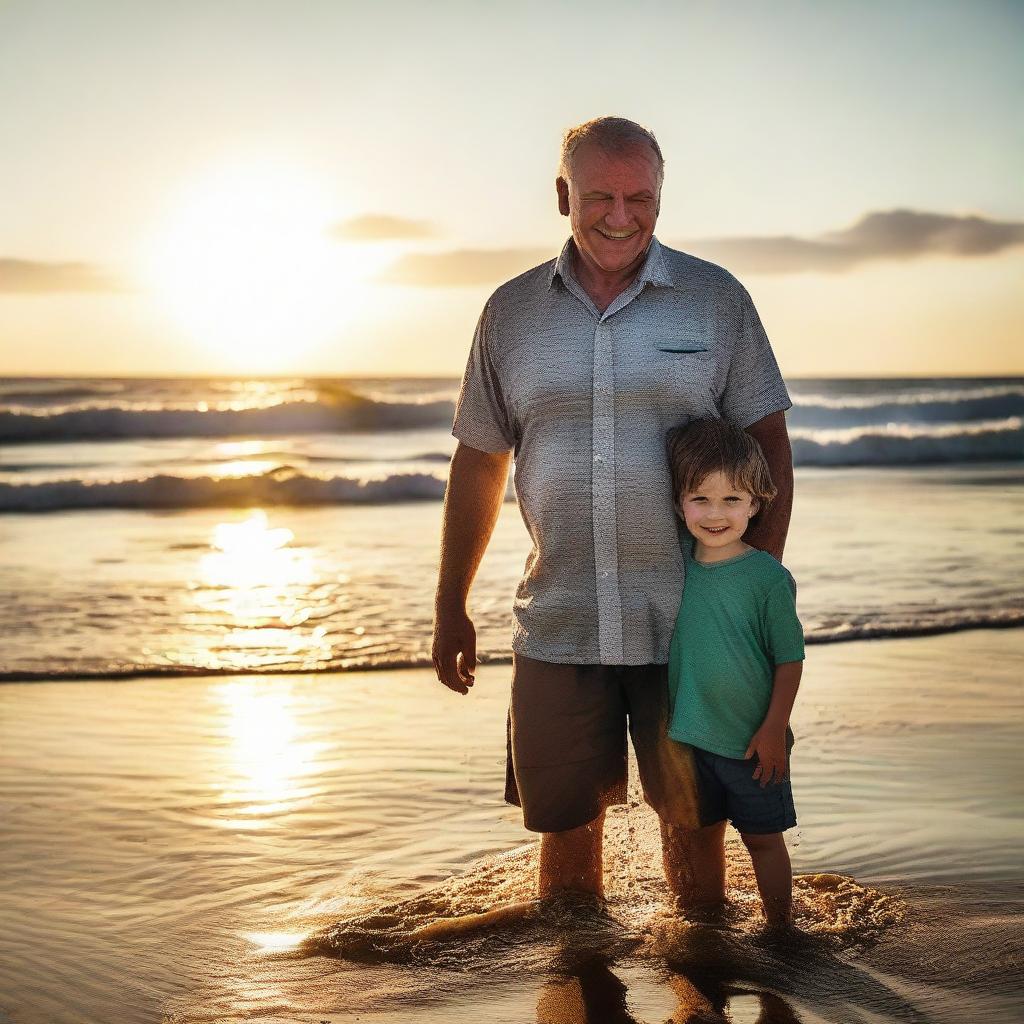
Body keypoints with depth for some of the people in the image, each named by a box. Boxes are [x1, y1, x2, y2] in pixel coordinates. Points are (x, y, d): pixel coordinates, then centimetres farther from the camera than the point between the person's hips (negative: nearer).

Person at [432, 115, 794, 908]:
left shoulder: (718, 300, 1)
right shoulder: (512, 313, 6)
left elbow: (769, 447, 2)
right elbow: (479, 461, 11)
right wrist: (451, 605, 11)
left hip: (689, 624, -1)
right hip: (556, 626, 2)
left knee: (692, 820, 9)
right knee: (565, 822, 10)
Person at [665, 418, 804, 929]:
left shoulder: (768, 577, -14)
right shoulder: (676, 560, -3)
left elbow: (790, 659, -10)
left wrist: (774, 728, -12)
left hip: (752, 742, -4)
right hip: (688, 735, 4)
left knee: (763, 838, 10)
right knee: (701, 836, 17)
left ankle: (778, 930, 25)